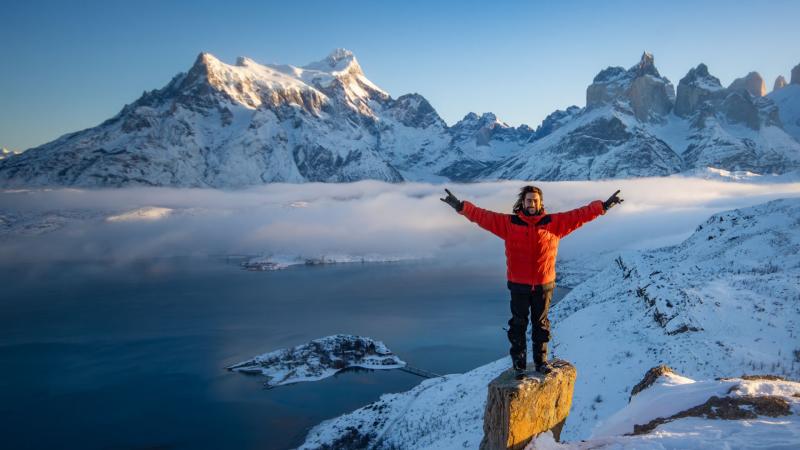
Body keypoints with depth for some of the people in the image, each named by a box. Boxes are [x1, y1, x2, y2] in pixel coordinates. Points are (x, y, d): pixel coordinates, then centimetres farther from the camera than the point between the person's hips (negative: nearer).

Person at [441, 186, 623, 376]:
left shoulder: (554, 223, -2)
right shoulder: (508, 223, -4)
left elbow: (579, 215, -3)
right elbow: (483, 216, -9)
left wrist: (603, 206, -8)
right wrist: (461, 207, -17)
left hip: (544, 285, 1)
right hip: (518, 286, -1)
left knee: (541, 323, 14)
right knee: (518, 324, 11)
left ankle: (541, 360, 28)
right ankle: (518, 361, 24)